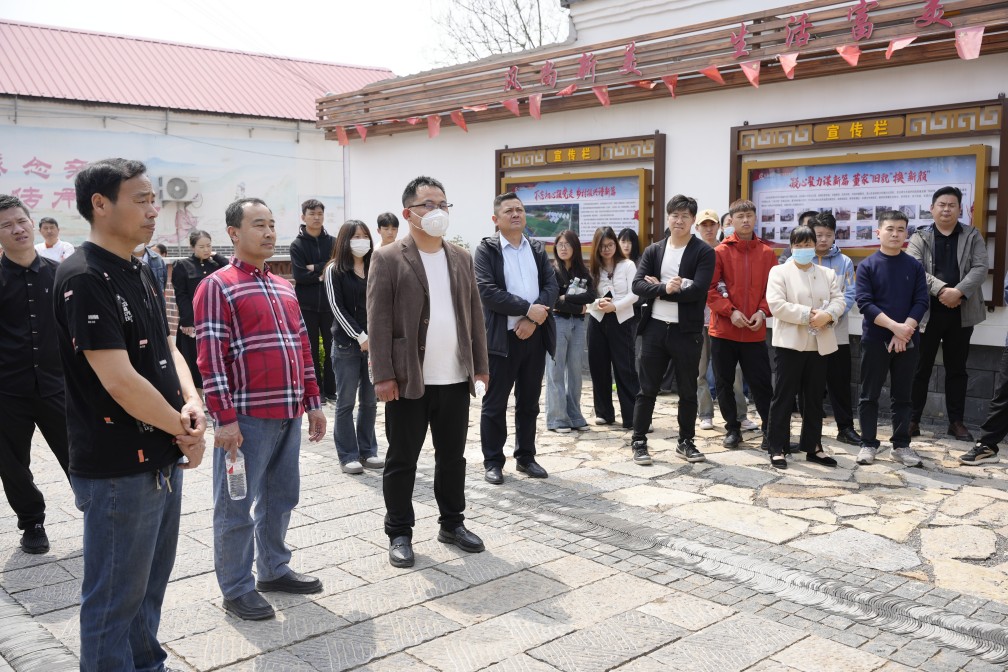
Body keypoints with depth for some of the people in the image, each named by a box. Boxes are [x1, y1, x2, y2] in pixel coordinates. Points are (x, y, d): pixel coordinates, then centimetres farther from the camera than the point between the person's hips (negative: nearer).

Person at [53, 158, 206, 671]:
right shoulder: (84, 278, -19)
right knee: (115, 600, 7)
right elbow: (120, 382, -24)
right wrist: (184, 430, -12)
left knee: (151, 582, 22)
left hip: (163, 460, 9)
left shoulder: (141, 273, 9)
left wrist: (191, 402, -6)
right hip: (118, 470, -9)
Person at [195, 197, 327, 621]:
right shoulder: (217, 286, -7)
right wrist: (224, 419, -17)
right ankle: (237, 590, 16)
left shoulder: (284, 287, 16)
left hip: (289, 414, 7)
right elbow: (210, 357, -13)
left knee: (281, 498, 17)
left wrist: (313, 402, 15)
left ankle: (274, 570, 33)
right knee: (237, 506, 4)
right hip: (247, 417, -7)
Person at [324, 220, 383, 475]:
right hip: (347, 344, -4)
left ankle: (367, 451, 18)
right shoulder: (335, 270, -2)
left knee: (370, 401, 8)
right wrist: (360, 337, -13)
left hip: (374, 342, 4)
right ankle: (348, 456, 8)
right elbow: (337, 307, -7)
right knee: (345, 401, 1)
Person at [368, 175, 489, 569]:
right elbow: (378, 322, -9)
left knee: (452, 457, 15)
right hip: (408, 380, -5)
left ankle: (452, 524, 30)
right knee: (402, 461, 6)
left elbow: (474, 316, 12)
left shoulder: (461, 258, 11)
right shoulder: (388, 259, -5)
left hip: (455, 378, 5)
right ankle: (399, 533, 19)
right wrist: (383, 375, -14)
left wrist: (480, 367, 8)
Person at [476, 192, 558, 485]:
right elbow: (487, 291, -15)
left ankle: (526, 457, 23)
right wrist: (526, 309, -18)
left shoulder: (537, 249, 12)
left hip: (535, 336, 5)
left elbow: (551, 285, 2)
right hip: (502, 337, -4)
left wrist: (533, 319, -13)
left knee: (529, 402, 12)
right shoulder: (486, 250, -3)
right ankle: (493, 461, 14)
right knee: (495, 403, 3)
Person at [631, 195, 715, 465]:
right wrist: (665, 288, -21)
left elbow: (697, 290, -16)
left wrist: (660, 289, -10)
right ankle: (638, 441, 15)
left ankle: (686, 442, 23)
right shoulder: (653, 250, 8)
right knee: (647, 389, 6)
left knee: (688, 391, 10)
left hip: (687, 331, -2)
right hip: (655, 328, 2)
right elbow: (638, 285, -4)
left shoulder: (704, 252, -3)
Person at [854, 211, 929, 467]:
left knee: (902, 396, 9)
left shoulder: (915, 266, 5)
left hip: (907, 340, 2)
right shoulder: (866, 266, -2)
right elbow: (864, 303, -10)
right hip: (875, 340, -2)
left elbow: (921, 302, -1)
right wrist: (894, 326, -19)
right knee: (869, 395, 4)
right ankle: (868, 444, 13)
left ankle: (901, 445, 18)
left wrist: (905, 329, -15)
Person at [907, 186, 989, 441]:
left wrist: (959, 291, -21)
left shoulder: (973, 236, 7)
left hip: (961, 312, 2)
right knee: (920, 368, 4)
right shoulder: (919, 237, 2)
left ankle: (956, 421, 18)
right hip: (927, 311, -2)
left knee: (957, 369, 9)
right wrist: (941, 289, -23)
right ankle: (913, 419, 12)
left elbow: (980, 268, -5)